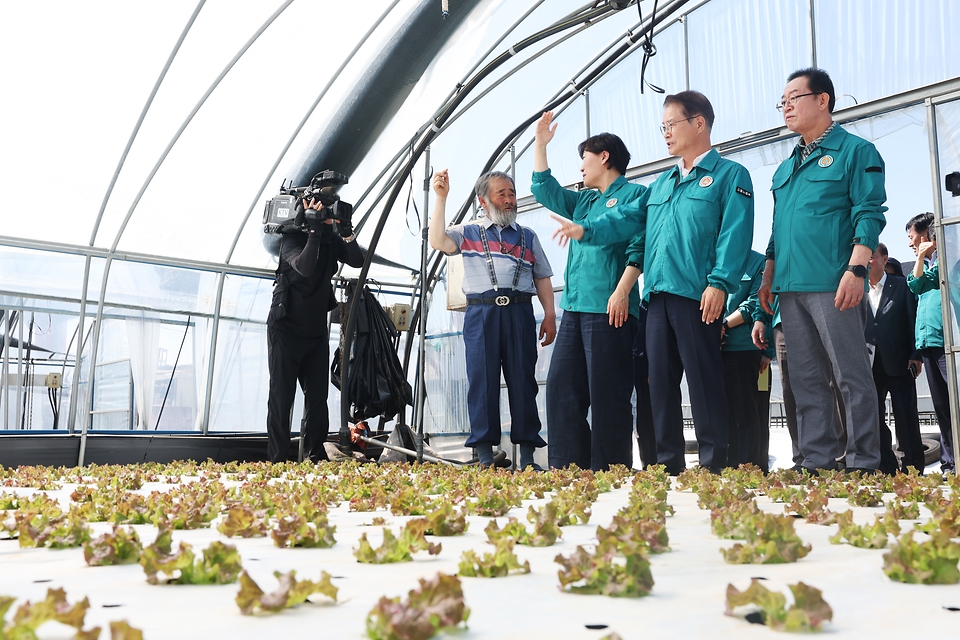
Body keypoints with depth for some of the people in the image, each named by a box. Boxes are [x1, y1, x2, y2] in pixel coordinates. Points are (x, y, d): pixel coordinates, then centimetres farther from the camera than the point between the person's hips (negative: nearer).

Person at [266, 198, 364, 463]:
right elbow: (304, 267, -32)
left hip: (317, 330, 6)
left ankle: (314, 456, 14)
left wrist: (346, 230, -20)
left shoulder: (331, 239, 4)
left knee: (318, 396, 6)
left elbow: (357, 261, -8)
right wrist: (315, 230, -34)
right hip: (286, 329, -6)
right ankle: (277, 460, 2)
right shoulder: (292, 238, -13)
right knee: (282, 396, -3)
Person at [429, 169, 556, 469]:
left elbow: (542, 278, 16)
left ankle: (527, 454, 4)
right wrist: (441, 198, -3)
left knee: (523, 380, -1)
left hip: (519, 312, 1)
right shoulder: (468, 234, 16)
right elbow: (437, 240, -3)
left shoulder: (527, 237, 20)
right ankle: (485, 456, 3)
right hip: (481, 313, -1)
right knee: (482, 380, -2)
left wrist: (550, 316, 4)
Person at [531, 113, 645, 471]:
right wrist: (540, 143, 26)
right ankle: (568, 467, 7)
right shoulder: (583, 202, 24)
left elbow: (638, 246, -9)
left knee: (607, 394, -7)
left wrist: (622, 292, -19)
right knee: (561, 387, 3)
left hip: (610, 309, -8)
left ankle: (610, 472, -1)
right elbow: (544, 190, 28)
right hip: (574, 308, 8)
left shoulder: (633, 194, 1)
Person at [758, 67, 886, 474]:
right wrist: (768, 277, 18)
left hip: (832, 284, -7)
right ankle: (817, 462, 12)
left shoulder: (855, 151, 2)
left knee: (852, 375, -3)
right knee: (806, 380, 7)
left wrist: (856, 269, -18)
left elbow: (869, 215, -7)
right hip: (791, 287, 7)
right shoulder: (786, 168, 22)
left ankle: (863, 465, 3)